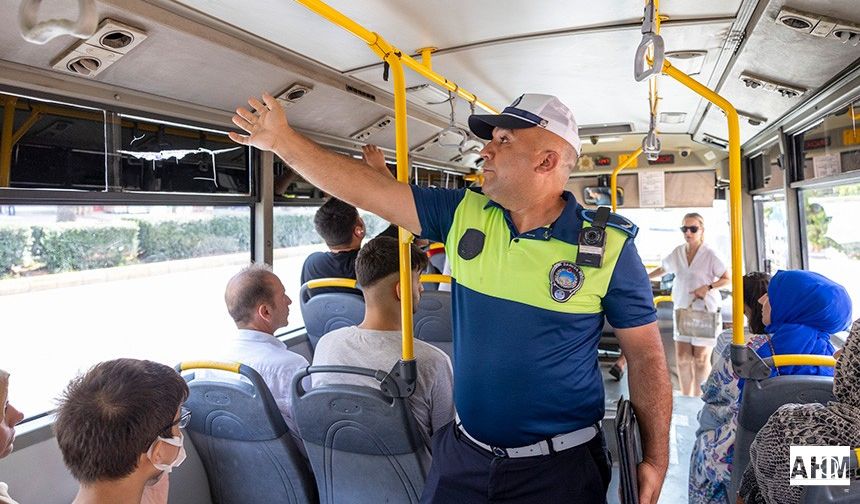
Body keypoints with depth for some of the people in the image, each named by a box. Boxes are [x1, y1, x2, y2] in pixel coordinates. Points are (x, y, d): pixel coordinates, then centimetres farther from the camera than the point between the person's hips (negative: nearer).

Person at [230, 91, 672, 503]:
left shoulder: (610, 248, -11)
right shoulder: (464, 215, -3)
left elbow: (646, 356, -4)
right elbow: (365, 189, -2)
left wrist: (655, 461, -8)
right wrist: (282, 140, 0)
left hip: (559, 467, -3)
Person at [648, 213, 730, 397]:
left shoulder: (709, 254, -11)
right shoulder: (677, 252, 3)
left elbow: (727, 278, -5)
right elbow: (662, 270, 20)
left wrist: (708, 287, -18)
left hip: (705, 311, -4)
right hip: (682, 309, 4)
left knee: (700, 359, 3)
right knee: (682, 357, 6)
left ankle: (697, 399, 17)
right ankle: (686, 397, 20)